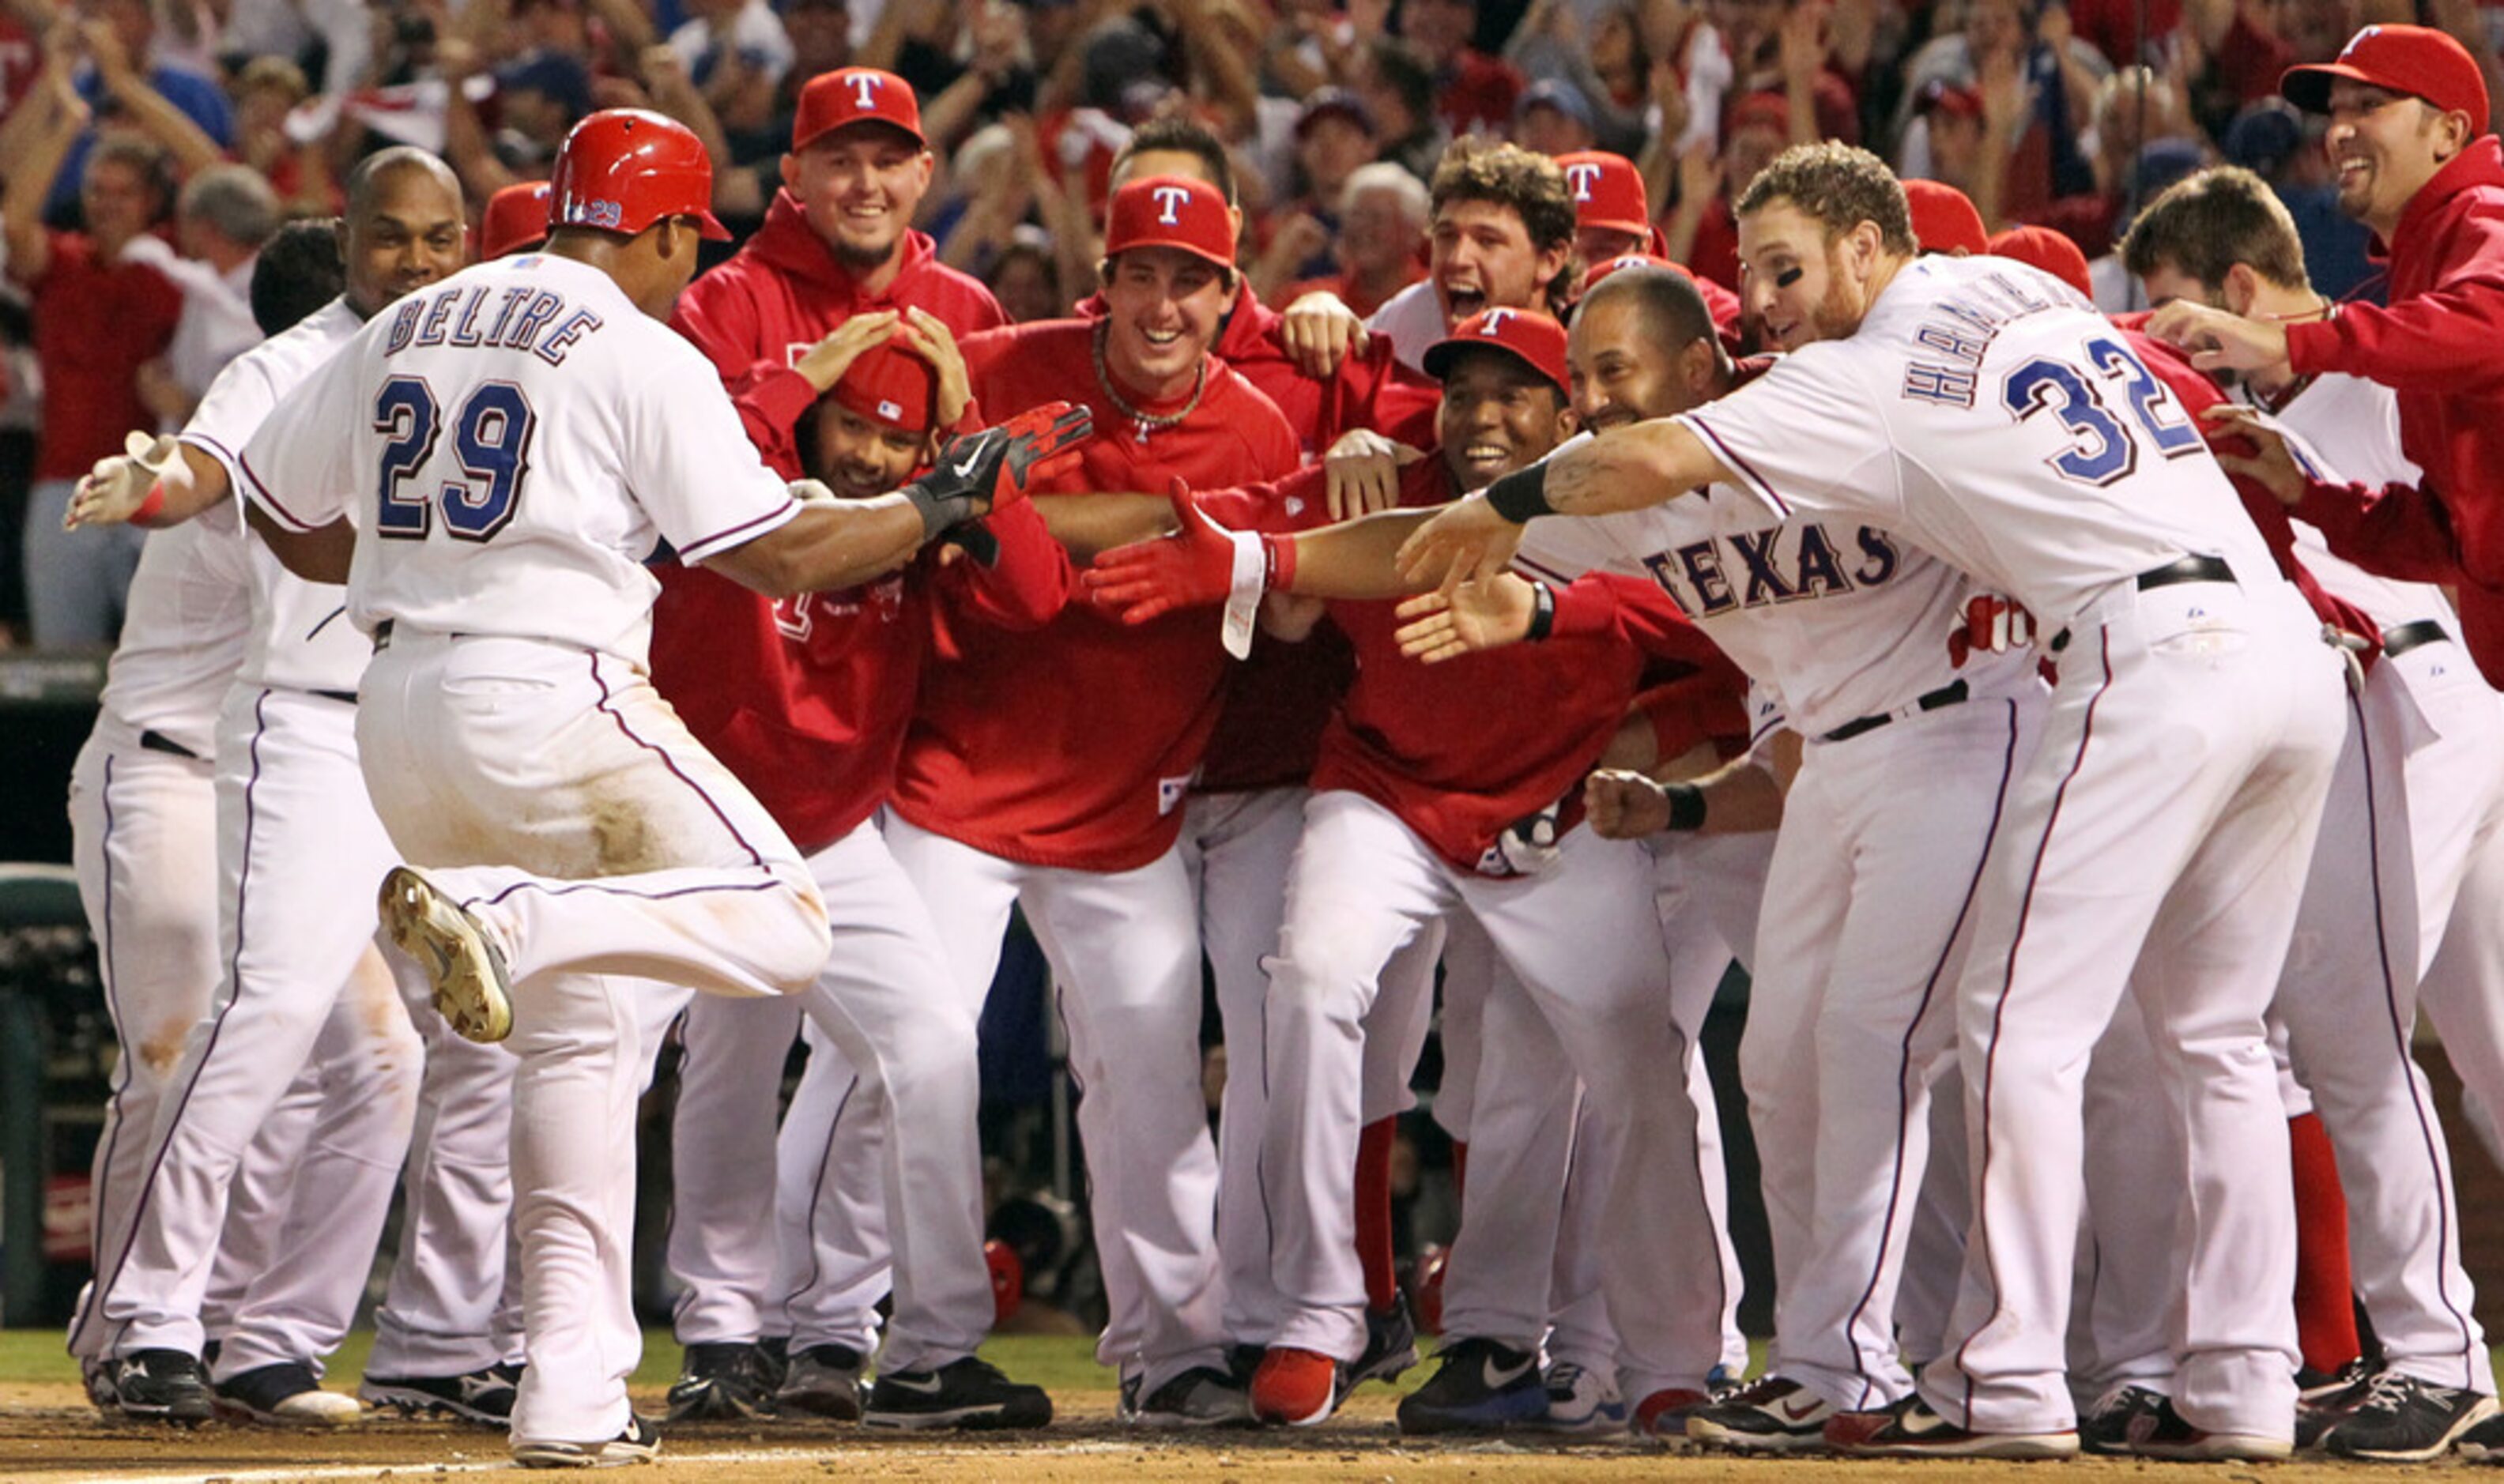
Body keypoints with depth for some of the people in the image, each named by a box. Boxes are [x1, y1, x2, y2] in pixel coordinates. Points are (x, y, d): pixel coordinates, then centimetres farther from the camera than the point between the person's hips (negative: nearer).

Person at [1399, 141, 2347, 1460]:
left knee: (2021, 1027, -2)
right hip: (2295, 639, 8)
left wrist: (1503, 508, 12)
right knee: (2213, 1035, 14)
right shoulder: (2026, 290, 22)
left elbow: (1657, 461, -6)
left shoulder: (1876, 373, 1)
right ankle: (2246, 1383, 9)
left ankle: (2012, 1385, -5)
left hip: (2157, 651, -8)